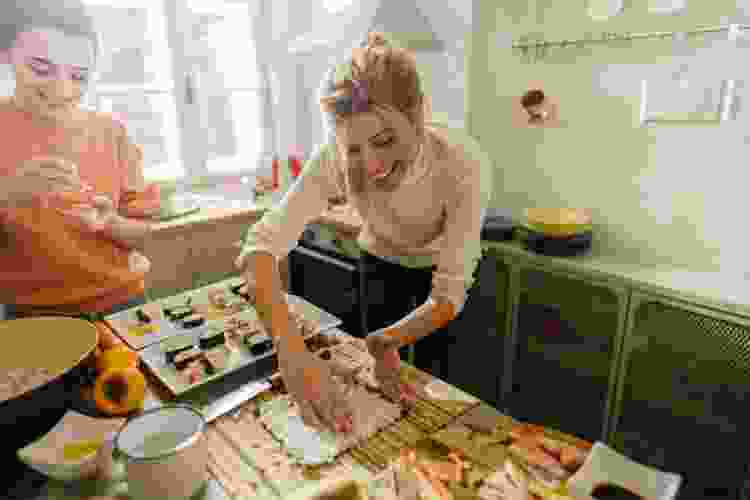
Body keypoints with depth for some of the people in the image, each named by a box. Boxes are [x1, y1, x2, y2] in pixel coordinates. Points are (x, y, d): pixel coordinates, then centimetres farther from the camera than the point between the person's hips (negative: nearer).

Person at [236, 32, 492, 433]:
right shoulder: (335, 158, -32)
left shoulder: (463, 163, -37)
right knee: (375, 383, 13)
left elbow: (450, 293, -34)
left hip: (446, 269, -1)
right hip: (380, 261, 2)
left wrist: (392, 338, -52)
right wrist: (290, 348, -55)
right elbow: (262, 244, -40)